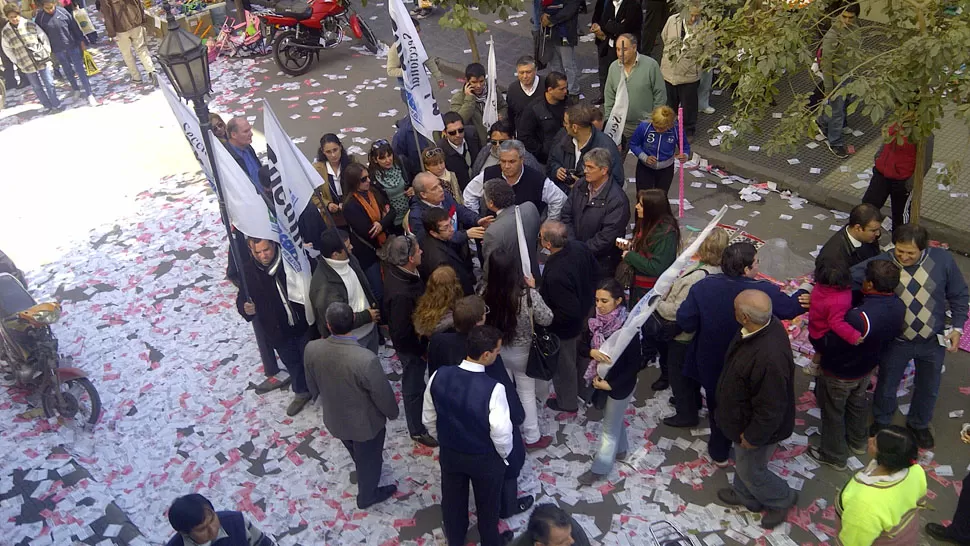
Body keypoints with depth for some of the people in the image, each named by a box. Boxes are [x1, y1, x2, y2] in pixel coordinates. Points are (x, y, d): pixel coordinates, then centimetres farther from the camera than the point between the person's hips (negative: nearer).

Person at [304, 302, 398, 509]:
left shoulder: (312, 349, -24)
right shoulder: (366, 359, -39)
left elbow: (312, 384, -5)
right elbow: (382, 393, -22)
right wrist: (392, 412, 0)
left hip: (334, 417, 5)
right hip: (365, 422, -4)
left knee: (357, 455, 35)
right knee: (369, 458, 27)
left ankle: (364, 474, 64)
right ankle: (367, 495, 51)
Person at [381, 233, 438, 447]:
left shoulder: (397, 270, -14)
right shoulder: (401, 294, -41)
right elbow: (402, 334, -31)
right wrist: (421, 351, -16)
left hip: (416, 337, 8)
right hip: (411, 346, -8)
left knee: (416, 382, 31)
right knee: (414, 387, 15)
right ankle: (417, 430, 39)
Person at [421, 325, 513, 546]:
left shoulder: (439, 376, -19)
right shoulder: (493, 388, -33)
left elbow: (428, 419, -5)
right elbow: (501, 435, -24)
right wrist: (503, 454, -2)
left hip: (449, 453, 4)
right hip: (485, 459, -3)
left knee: (452, 501, 28)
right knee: (487, 505, 24)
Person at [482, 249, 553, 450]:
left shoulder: (485, 292, -23)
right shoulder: (529, 295, -30)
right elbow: (547, 320, -15)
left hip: (494, 348, 3)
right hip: (521, 351, -3)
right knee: (526, 392, 16)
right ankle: (532, 437, 32)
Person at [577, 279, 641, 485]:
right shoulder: (596, 321, -11)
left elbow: (635, 365, -22)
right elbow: (582, 346, -2)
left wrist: (610, 384, -20)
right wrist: (592, 351, -25)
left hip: (620, 384, -6)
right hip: (601, 379, 6)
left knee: (609, 427, 12)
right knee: (614, 419, 28)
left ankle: (600, 468, 28)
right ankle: (620, 450, 52)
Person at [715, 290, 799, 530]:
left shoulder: (769, 357, -44)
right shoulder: (767, 324, -16)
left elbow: (770, 408, -33)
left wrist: (753, 437, -18)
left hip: (758, 427, -8)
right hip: (747, 414, 9)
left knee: (750, 470, 18)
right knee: (742, 461, 31)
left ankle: (782, 499, 45)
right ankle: (745, 495, 56)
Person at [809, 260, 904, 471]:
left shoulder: (860, 317, -43)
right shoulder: (898, 306, -18)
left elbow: (834, 345, -29)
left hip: (839, 373, -7)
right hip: (866, 368, 7)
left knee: (833, 412, 18)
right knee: (857, 403, 32)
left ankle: (835, 456, 38)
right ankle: (857, 441, 56)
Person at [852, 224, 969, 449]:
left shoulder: (942, 259, -17)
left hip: (933, 341, 2)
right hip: (896, 342, -2)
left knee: (928, 388, 23)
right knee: (887, 386, 20)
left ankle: (919, 424, 52)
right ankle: (881, 422, 49)